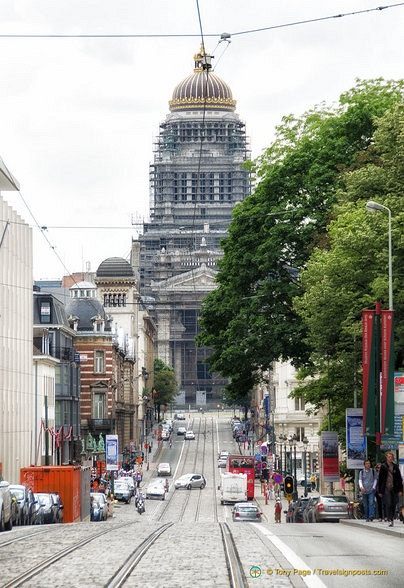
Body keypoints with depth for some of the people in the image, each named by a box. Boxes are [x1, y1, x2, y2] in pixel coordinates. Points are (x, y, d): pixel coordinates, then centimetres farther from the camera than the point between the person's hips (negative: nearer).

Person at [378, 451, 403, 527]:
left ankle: (392, 518, 21)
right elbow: (380, 479, 4)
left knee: (393, 505, 6)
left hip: (394, 488, 3)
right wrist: (380, 491, 2)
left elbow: (399, 479, 10)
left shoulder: (395, 467, 8)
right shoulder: (383, 467, 2)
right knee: (388, 504, -13)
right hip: (386, 488, -3)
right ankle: (389, 520, -14)